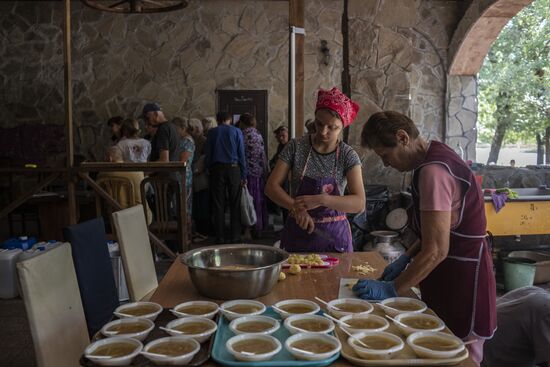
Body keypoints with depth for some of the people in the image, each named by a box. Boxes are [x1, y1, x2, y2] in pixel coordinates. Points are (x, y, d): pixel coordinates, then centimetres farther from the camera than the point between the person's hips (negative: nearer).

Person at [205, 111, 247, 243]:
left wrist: (209, 170, 8)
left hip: (217, 169, 1)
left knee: (218, 204, 5)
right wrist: (244, 175, 2)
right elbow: (241, 154, 1)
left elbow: (207, 153, 5)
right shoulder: (236, 131, 5)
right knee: (235, 204, 4)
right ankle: (235, 236, 4)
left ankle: (220, 237, 6)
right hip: (233, 168, -1)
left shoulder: (212, 132, 8)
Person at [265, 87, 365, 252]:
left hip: (334, 235, 0)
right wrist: (297, 208, -24)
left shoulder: (348, 156, -7)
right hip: (297, 233, 1)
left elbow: (359, 203, -16)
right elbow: (271, 186, -8)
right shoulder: (296, 147, -5)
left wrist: (321, 200, -29)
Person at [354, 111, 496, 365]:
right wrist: (405, 259, 9)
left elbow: (436, 250, -25)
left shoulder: (433, 171, -24)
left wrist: (391, 290, -18)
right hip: (454, 276, 9)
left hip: (460, 282, -9)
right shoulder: (436, 156, 7)